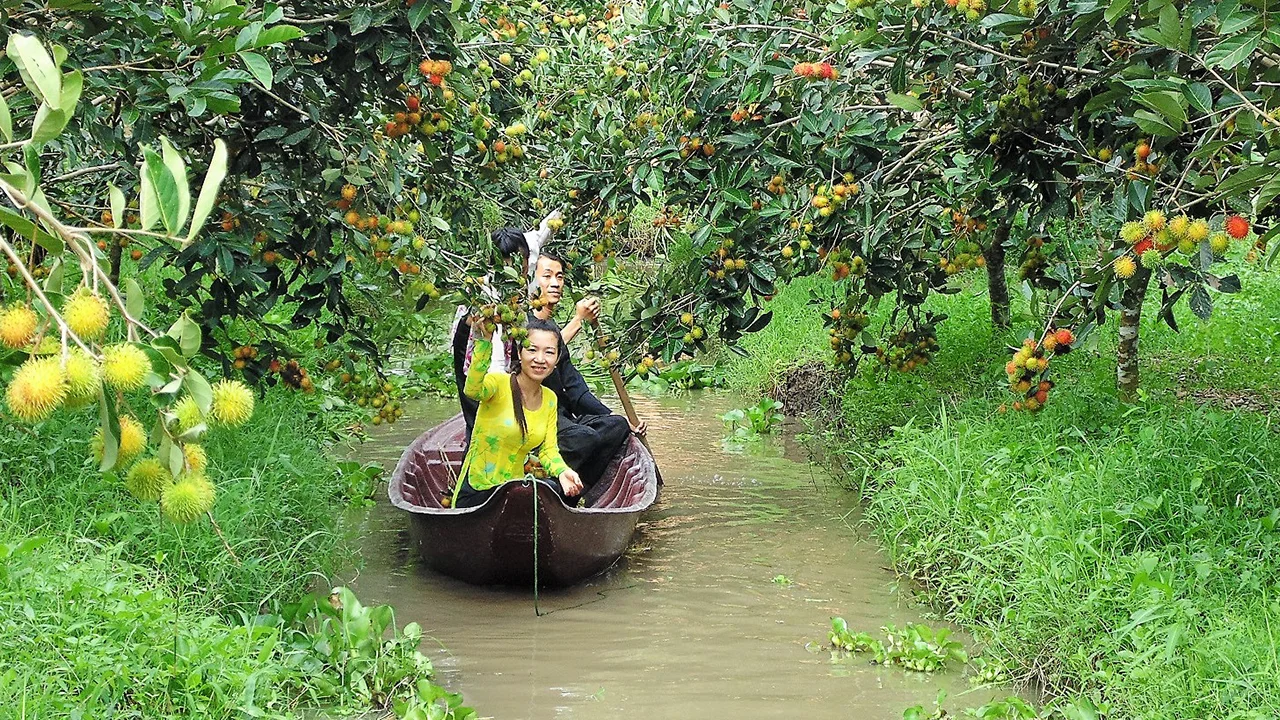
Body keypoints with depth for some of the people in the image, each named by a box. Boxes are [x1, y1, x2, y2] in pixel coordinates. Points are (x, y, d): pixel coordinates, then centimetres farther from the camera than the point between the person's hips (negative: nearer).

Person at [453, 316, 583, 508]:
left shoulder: (550, 400, 7)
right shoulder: (499, 383, -13)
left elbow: (548, 449, 4)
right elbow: (472, 391, -35)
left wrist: (562, 471, -18)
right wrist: (483, 341, -49)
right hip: (477, 491, -6)